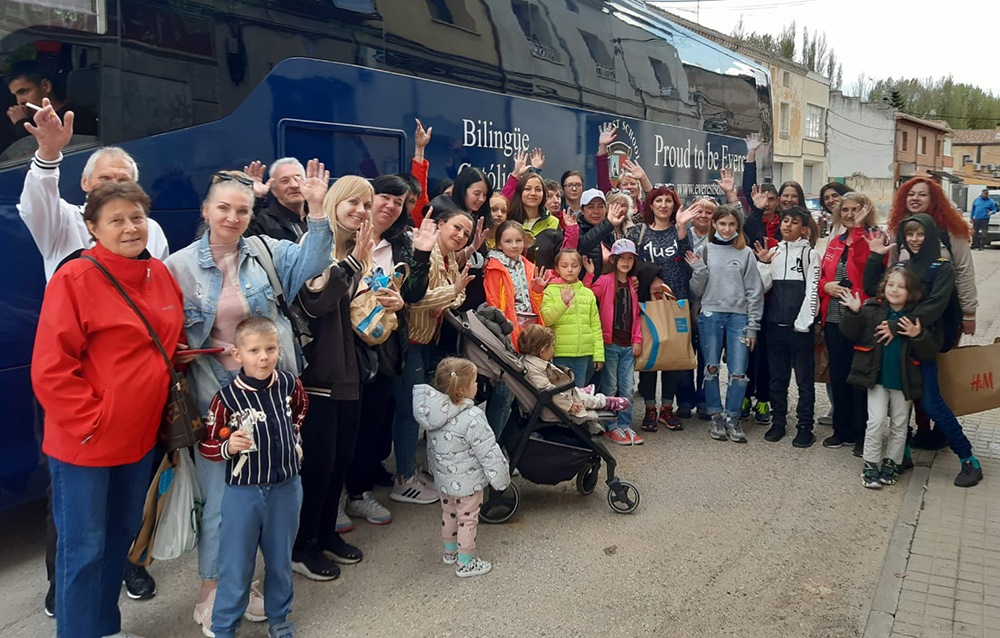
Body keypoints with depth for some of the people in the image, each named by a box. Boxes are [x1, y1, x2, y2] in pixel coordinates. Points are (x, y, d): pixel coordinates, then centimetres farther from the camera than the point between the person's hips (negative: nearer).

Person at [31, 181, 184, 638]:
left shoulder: (160, 274, 5)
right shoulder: (75, 279, -15)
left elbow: (174, 346, 16)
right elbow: (50, 370, -17)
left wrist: (166, 407, 9)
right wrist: (90, 423, -16)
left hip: (139, 436, 7)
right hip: (83, 442, -7)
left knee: (123, 532, 20)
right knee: (83, 548, 4)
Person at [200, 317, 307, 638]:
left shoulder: (289, 384, -6)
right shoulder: (227, 398, -16)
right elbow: (206, 445, -9)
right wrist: (229, 446, -27)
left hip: (286, 487, 3)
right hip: (243, 492, -3)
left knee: (280, 560, 19)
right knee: (236, 566, 9)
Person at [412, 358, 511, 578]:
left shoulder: (433, 412, -7)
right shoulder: (472, 418, -29)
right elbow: (488, 452, -24)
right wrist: (500, 477, -11)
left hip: (443, 478, 7)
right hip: (467, 481, -7)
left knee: (449, 513, 25)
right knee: (467, 519, 10)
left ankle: (450, 551, 43)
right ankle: (465, 563, 23)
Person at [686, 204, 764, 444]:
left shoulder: (746, 253, 5)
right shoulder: (705, 251, 7)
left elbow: (754, 292, 5)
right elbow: (697, 290, 8)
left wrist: (752, 327, 1)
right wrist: (698, 270, -10)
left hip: (739, 317, 0)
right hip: (710, 316, 1)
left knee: (738, 372, -4)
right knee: (712, 368, 4)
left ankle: (732, 418, 12)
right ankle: (716, 416, 18)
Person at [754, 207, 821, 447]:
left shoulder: (810, 254, -2)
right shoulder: (773, 252, 11)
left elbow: (812, 291, -7)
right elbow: (763, 287, 7)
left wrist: (803, 323, -13)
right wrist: (763, 264, -7)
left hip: (800, 327, -4)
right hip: (775, 325, 4)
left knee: (805, 380, 2)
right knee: (777, 378, 11)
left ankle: (805, 426, 10)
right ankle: (778, 422, 21)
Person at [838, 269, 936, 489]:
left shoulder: (917, 317, -6)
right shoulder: (872, 310, -6)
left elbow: (929, 353, -7)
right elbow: (851, 333, -7)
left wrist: (918, 336, -25)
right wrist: (853, 313, -23)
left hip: (903, 381, 1)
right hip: (877, 378, -1)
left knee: (899, 425, 13)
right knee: (876, 421, -3)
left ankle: (891, 463, 28)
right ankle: (870, 465, 9)